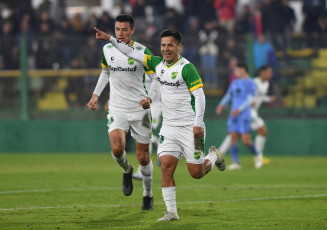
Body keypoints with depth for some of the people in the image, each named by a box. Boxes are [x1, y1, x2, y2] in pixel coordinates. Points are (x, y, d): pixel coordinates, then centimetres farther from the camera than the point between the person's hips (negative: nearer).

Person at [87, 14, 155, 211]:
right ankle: (127, 171, 12)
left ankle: (148, 195, 24)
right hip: (117, 109, 2)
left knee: (143, 157, 3)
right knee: (117, 148, -22)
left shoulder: (142, 51, -7)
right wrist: (96, 95, 15)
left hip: (140, 109, -2)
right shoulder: (108, 50, 3)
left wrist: (150, 98, -21)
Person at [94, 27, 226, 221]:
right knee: (166, 165, -11)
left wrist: (198, 124, -20)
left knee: (196, 173, -1)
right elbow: (133, 53, 14)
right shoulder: (158, 64, 6)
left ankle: (213, 156, 33)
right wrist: (110, 39, 9)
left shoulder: (186, 67, -13)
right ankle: (171, 212, -8)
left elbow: (199, 95, -14)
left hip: (190, 128, -5)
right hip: (169, 127, 5)